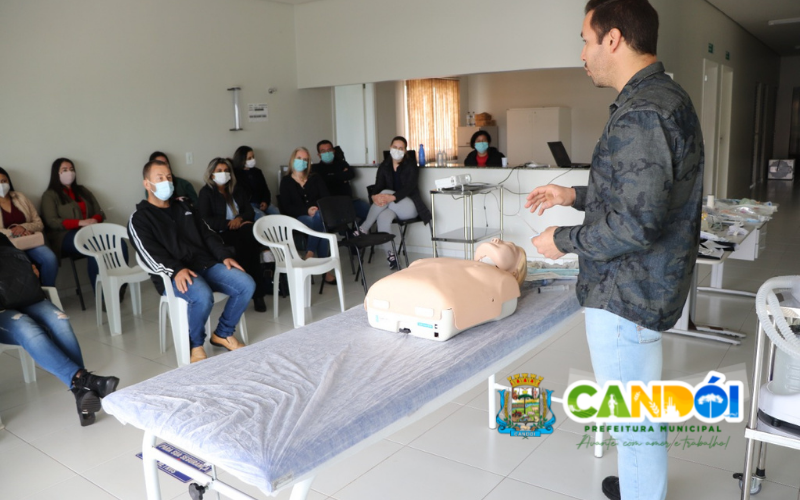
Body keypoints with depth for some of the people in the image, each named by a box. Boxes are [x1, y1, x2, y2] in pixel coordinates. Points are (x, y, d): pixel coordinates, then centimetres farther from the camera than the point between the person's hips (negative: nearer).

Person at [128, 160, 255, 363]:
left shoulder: (183, 207, 23)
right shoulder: (139, 218, 4)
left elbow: (207, 234, 19)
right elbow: (151, 253, -11)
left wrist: (224, 255, 1)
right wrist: (176, 270, -28)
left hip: (206, 264, 6)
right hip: (175, 275, -6)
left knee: (247, 285, -16)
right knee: (203, 297, -37)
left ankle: (222, 334, 4)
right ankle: (195, 345, -8)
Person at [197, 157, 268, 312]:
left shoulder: (237, 189, 20)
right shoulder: (206, 192, 6)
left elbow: (250, 212, 11)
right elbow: (206, 220, -7)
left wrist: (239, 219, -13)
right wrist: (229, 223, -16)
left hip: (240, 230, 4)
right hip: (220, 235, -3)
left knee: (250, 232, -35)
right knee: (245, 243, -36)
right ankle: (257, 291, -29)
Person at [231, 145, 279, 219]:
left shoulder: (257, 171, 18)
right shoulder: (235, 174, -1)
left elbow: (265, 189, 20)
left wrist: (265, 201, 1)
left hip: (261, 203, 6)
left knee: (277, 213, -22)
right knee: (262, 217, -34)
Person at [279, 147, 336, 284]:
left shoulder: (315, 178, 18)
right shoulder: (286, 181, 10)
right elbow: (286, 207, -2)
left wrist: (318, 209, -17)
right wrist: (306, 211, -18)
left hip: (317, 214, 2)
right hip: (297, 218, -2)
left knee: (319, 219, -37)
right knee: (320, 222, -35)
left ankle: (310, 255, -33)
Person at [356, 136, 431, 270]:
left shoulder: (411, 166, -5)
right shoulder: (384, 166, 5)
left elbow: (409, 187, -18)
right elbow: (378, 186, -6)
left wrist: (392, 197, -36)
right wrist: (375, 197, -32)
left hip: (410, 206, -3)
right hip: (393, 207, 3)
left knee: (385, 193, -31)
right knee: (383, 217, -34)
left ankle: (363, 229, -24)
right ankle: (390, 255, -28)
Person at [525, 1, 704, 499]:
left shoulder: (641, 113, -23)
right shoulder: (665, 97, 11)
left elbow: (636, 224, -28)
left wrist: (563, 240, -14)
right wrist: (576, 195, 17)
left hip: (627, 295, -11)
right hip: (644, 286, 11)